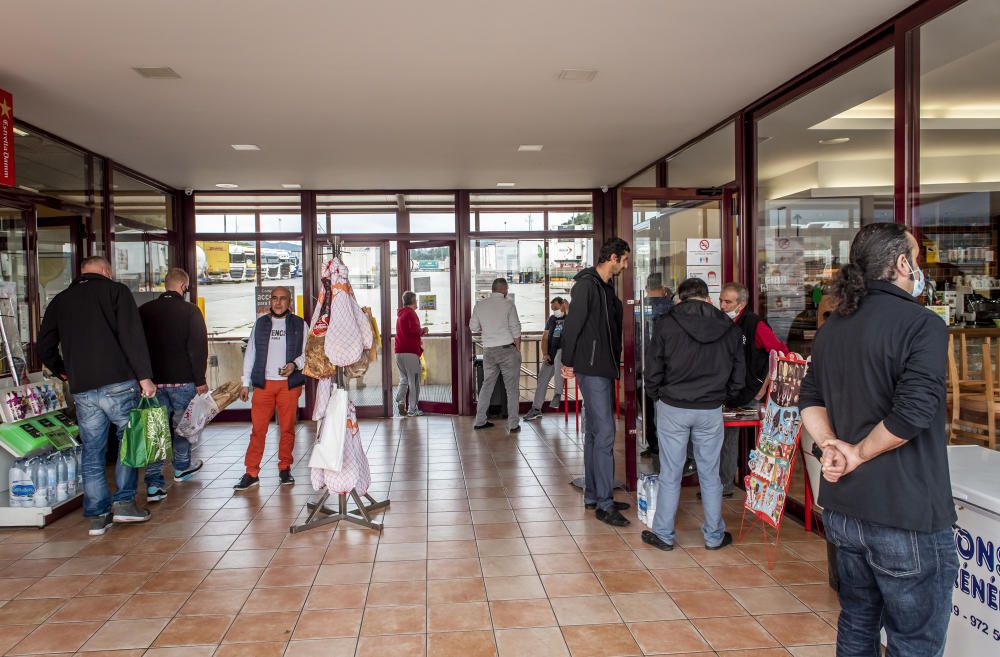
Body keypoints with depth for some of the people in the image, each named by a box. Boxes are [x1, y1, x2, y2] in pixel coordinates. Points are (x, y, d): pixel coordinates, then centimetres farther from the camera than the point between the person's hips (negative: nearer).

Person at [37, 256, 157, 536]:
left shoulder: (60, 301, 15)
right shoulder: (116, 291, 1)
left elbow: (45, 346, 17)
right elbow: (132, 336, -10)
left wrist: (62, 372, 33)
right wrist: (144, 376, -11)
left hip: (81, 390, 4)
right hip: (118, 383, -4)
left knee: (92, 451, 10)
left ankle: (97, 514, 13)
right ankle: (124, 502, 5)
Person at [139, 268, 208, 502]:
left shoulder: (144, 311, 5)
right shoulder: (190, 311, -9)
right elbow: (198, 348, -12)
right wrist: (200, 380, -6)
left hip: (154, 380, 3)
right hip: (182, 380, -3)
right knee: (182, 424, 16)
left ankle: (154, 483, 0)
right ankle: (182, 468, 32)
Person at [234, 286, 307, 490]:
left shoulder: (299, 324, 6)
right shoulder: (260, 323, 12)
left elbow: (308, 352, 7)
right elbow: (250, 353, 14)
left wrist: (295, 364, -14)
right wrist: (245, 383, 10)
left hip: (289, 384, -1)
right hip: (263, 383, 1)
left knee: (287, 428, 4)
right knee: (258, 429, -2)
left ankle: (285, 469, 16)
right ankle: (251, 473, 3)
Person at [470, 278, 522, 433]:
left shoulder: (480, 305, 3)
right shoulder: (508, 304, -7)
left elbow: (473, 327, 10)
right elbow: (515, 329, -7)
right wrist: (518, 349, 1)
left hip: (488, 350, 4)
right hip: (507, 348, -4)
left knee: (487, 384, 14)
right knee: (512, 387, 2)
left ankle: (480, 421, 17)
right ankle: (513, 424, 3)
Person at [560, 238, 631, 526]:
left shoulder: (607, 287, 16)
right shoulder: (587, 285, -13)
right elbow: (572, 325, -16)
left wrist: (614, 363, 15)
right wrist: (568, 362, -11)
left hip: (605, 368, 10)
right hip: (592, 370, -10)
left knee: (595, 432, 13)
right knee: (604, 432, -10)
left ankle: (593, 496, 22)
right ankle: (604, 504, -4)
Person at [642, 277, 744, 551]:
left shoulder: (666, 325, -8)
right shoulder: (730, 329, 1)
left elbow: (652, 374, -6)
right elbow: (738, 377, 7)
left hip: (673, 408, -2)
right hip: (711, 410, 2)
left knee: (670, 475, 8)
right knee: (710, 474, 14)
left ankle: (663, 535, 18)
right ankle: (714, 536, 24)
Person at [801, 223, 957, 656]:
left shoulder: (833, 327, 10)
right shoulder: (923, 324, -15)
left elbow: (810, 400, 12)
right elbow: (913, 413, -24)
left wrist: (832, 448, -3)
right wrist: (858, 454, -11)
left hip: (842, 508, 8)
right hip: (905, 517, -7)